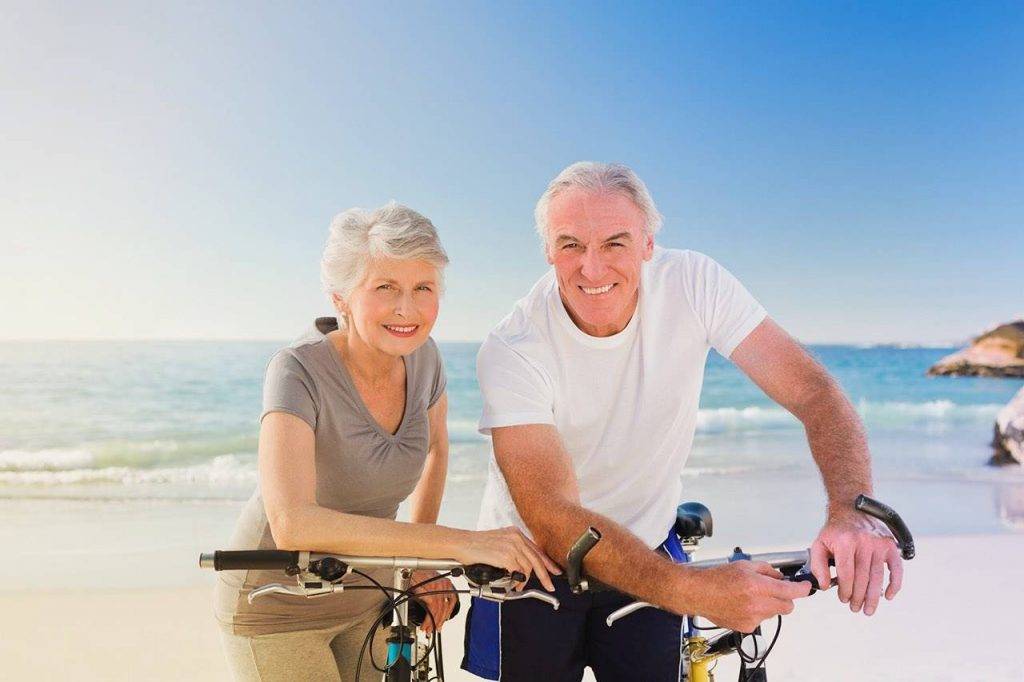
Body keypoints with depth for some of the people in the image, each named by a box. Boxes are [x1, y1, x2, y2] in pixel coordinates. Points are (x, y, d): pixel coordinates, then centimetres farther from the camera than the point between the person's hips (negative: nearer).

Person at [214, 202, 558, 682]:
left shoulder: (421, 356, -10)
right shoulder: (298, 371, -28)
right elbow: (293, 524, -41)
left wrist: (420, 559, 4)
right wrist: (460, 543, -43)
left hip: (365, 595, 5)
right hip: (279, 606, -5)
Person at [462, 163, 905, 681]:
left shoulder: (694, 285, -19)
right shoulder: (511, 351, -26)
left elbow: (814, 392, -21)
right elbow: (553, 517, -33)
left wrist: (853, 510, -40)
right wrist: (697, 591, -46)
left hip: (646, 552, 2)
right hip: (533, 561, -2)